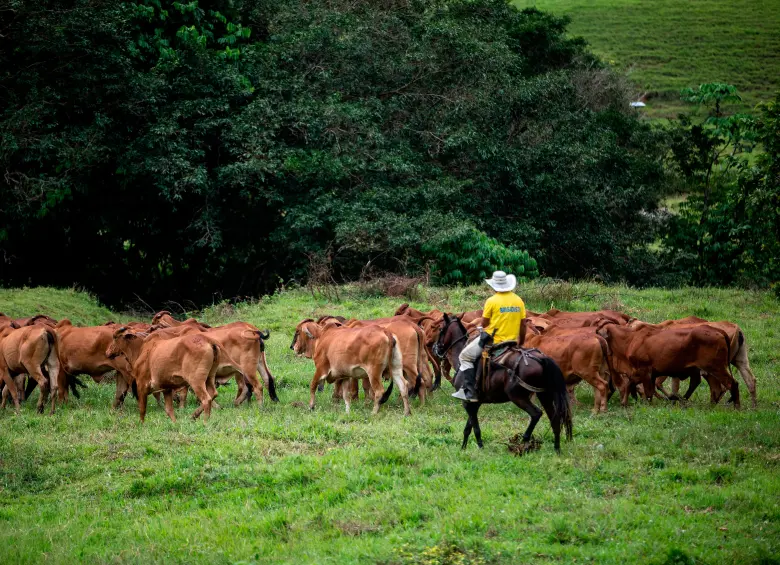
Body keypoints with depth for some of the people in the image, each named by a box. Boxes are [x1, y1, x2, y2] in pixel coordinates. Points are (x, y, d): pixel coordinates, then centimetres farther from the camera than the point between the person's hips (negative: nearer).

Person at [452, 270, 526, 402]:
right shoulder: (519, 301, 2)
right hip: (512, 341, 5)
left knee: (465, 356, 9)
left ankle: (469, 391, -3)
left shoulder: (492, 301, -12)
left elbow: (483, 323, -6)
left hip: (492, 340, -5)